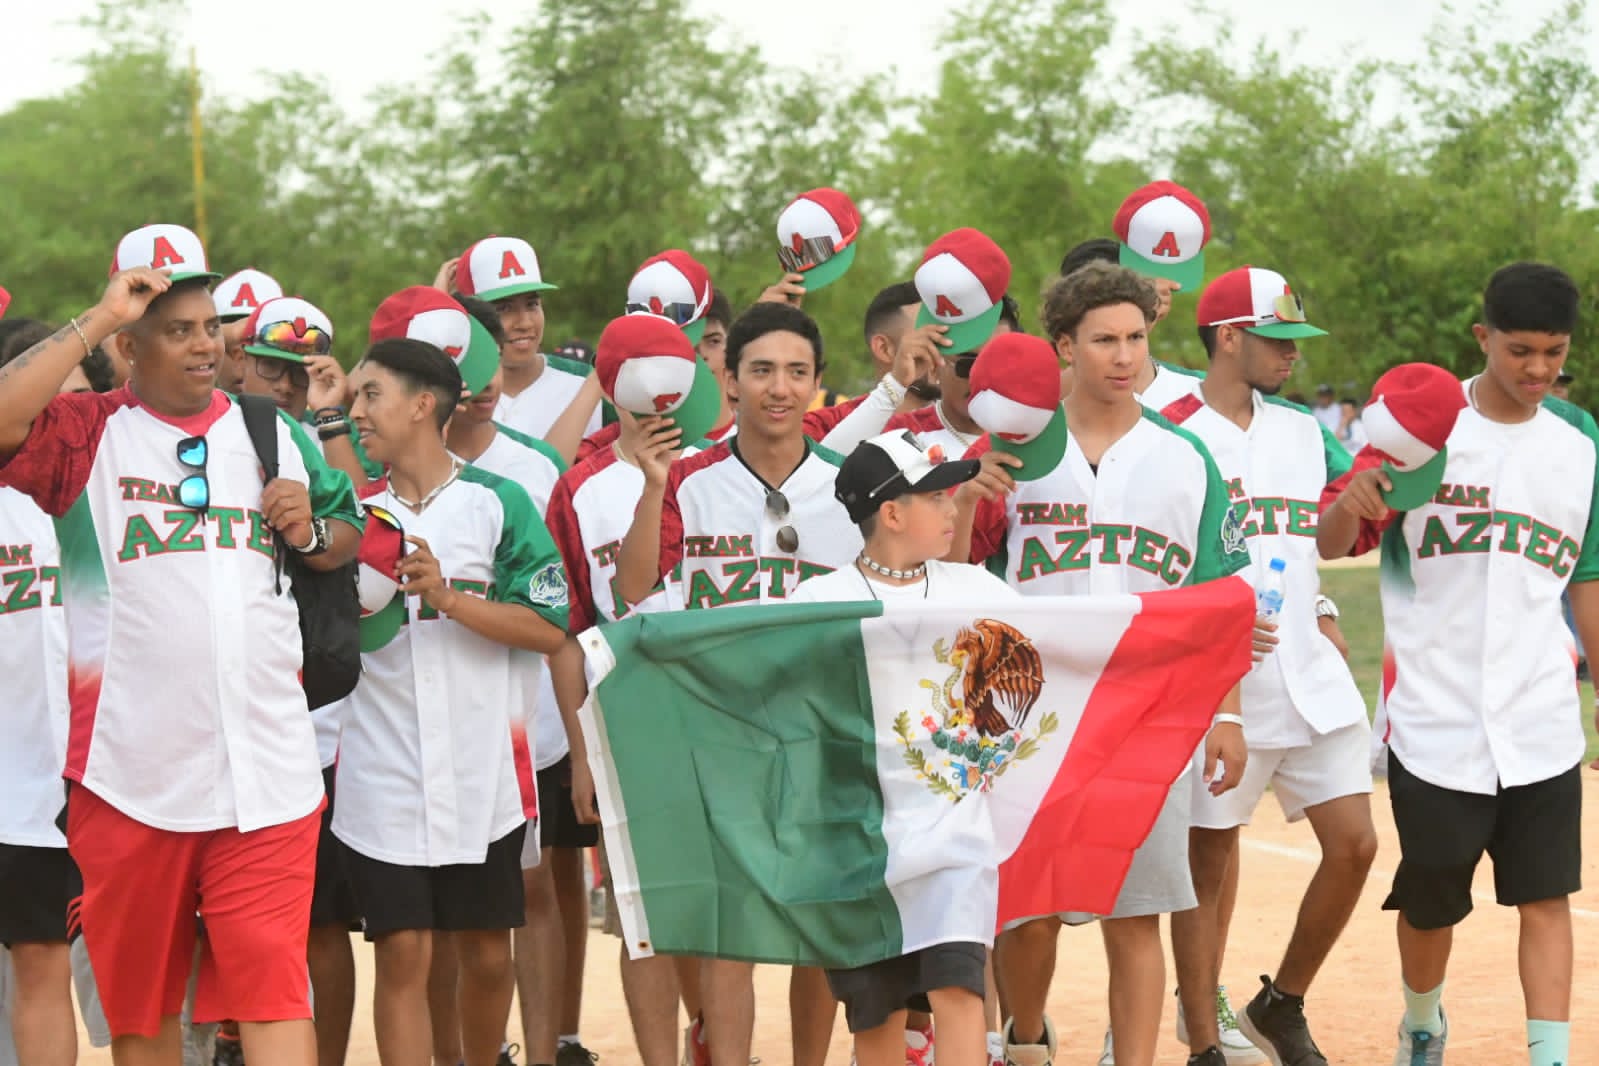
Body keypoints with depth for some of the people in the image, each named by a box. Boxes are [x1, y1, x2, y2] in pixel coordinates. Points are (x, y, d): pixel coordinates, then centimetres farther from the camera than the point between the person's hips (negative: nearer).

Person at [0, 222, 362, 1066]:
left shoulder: (273, 435, 14)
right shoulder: (87, 434, 1)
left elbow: (350, 537, 25)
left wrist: (312, 532, 2)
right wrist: (98, 319, -15)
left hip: (265, 770, 2)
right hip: (130, 773, -2)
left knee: (272, 991, -7)